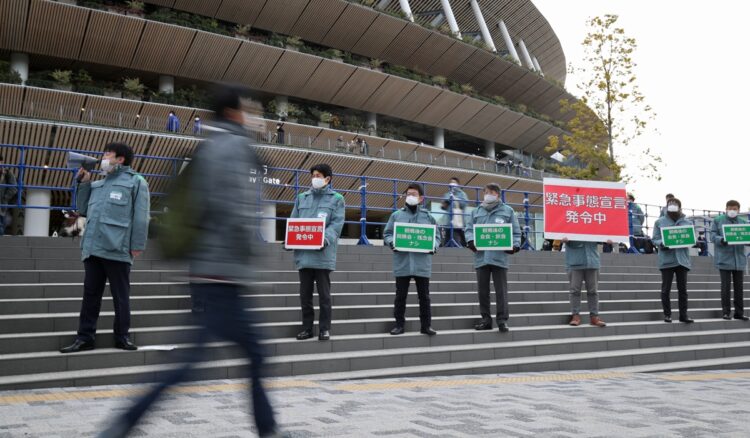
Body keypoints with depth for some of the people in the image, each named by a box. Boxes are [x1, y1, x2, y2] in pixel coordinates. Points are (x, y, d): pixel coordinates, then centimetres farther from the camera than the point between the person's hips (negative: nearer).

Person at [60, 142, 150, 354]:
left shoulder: (135, 181, 3)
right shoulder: (97, 185, 22)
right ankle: (85, 337, 11)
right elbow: (83, 210, 25)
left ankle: (122, 336, 11)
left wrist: (137, 245, -12)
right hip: (92, 248, 6)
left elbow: (140, 216, -4)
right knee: (90, 294, 6)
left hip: (117, 249, -6)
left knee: (120, 295, 3)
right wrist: (83, 183, 17)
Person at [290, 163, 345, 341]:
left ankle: (325, 328, 9)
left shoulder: (336, 199, 7)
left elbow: (337, 223, -5)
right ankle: (307, 328, 17)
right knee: (305, 294, 8)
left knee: (324, 294, 2)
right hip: (303, 253, 4)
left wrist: (325, 239, -22)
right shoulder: (302, 198, 17)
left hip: (323, 253, -4)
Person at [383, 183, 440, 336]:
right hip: (402, 263, 0)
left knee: (424, 295, 5)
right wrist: (392, 242, -14)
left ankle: (426, 325, 14)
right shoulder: (396, 215, 8)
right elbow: (387, 234, 6)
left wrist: (433, 245, -10)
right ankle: (399, 324, 15)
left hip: (422, 263, 0)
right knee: (400, 295, 5)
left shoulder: (428, 217, 10)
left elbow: (436, 237, 10)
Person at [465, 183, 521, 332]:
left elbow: (516, 232, 6)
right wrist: (471, 240, -9)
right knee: (482, 289, 8)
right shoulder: (476, 212, 16)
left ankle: (502, 320, 4)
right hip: (481, 256, 3)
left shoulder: (507, 211, 8)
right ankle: (486, 319, 17)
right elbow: (469, 229, 11)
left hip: (499, 257, -3)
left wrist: (515, 245, -11)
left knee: (501, 290, -1)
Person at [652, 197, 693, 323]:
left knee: (683, 289, 5)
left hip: (682, 260, 2)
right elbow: (655, 239, 0)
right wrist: (662, 243, -21)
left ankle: (683, 315, 11)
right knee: (666, 289, 2)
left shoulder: (687, 223, 10)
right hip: (666, 260, -2)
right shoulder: (660, 222, 4)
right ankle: (667, 314, 11)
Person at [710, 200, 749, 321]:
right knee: (726, 286, -2)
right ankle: (726, 311, 7)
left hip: (739, 259, 3)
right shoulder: (718, 221, 2)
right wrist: (722, 240, -24)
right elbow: (713, 236, -3)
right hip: (724, 259, -3)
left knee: (739, 287, 7)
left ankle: (739, 312, 15)